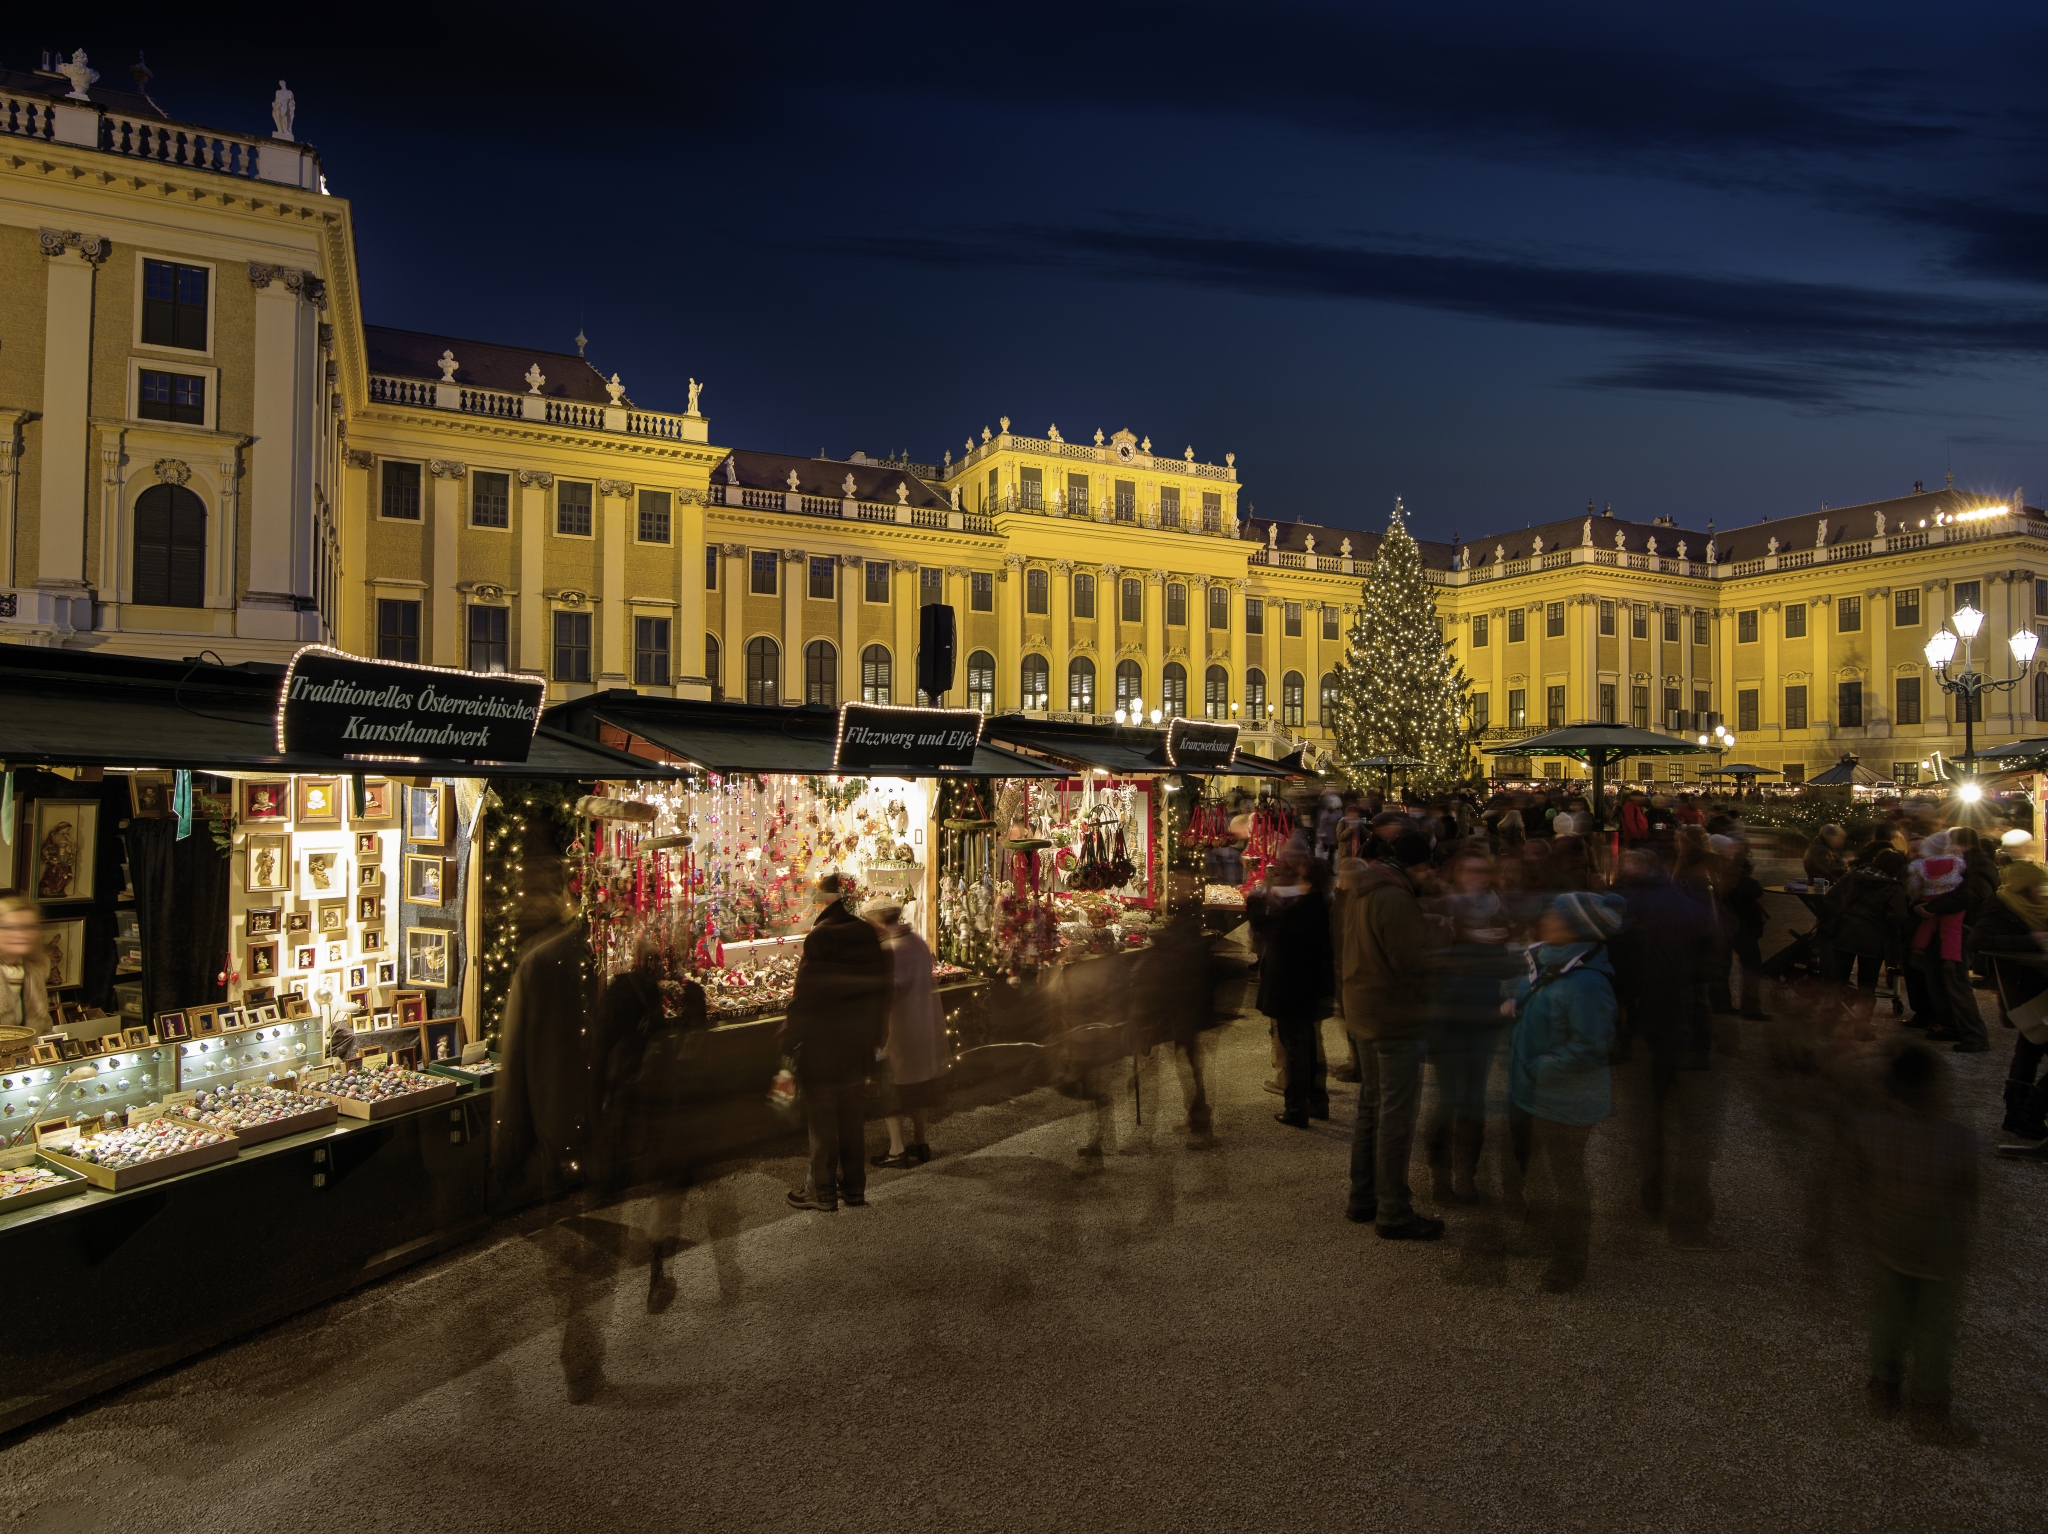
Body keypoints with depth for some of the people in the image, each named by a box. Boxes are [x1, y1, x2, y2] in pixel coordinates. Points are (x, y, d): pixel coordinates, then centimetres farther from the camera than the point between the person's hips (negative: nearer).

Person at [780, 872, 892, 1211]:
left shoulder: (818, 938, -19)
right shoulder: (868, 935, -1)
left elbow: (806, 994, -18)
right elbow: (883, 986, 7)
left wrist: (790, 1037, -7)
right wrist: (876, 1032, 18)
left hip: (822, 1044, -6)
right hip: (859, 1044, 6)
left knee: (822, 1119, 6)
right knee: (854, 1114, 16)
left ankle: (822, 1191, 15)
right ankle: (854, 1186, 24)